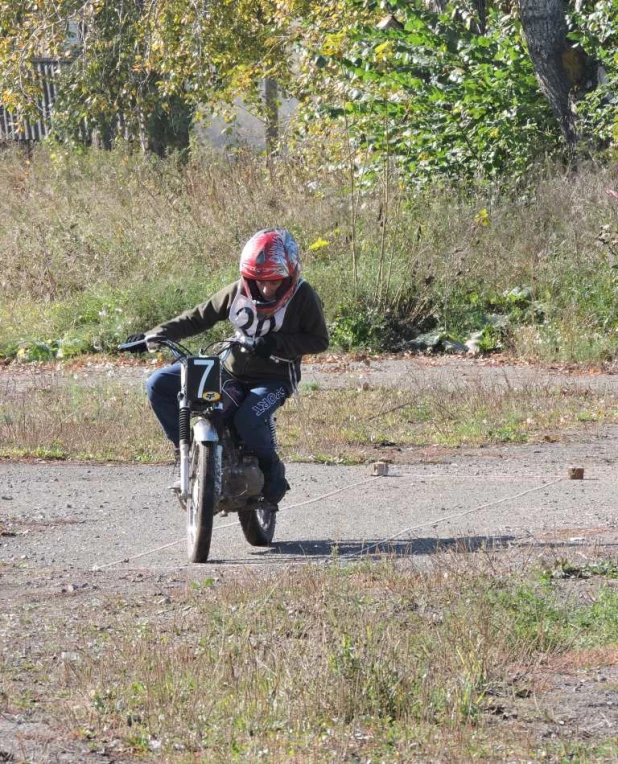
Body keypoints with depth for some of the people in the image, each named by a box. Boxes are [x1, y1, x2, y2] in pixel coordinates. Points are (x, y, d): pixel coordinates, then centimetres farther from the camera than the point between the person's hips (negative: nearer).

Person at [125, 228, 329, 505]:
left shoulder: (302, 296, -10)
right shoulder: (238, 292, -1)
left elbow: (319, 340, -8)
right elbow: (200, 316, 5)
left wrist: (278, 344, -24)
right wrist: (156, 334, -7)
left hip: (273, 378, -5)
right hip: (231, 372, 5)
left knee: (248, 420, -37)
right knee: (159, 385, -9)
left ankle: (272, 468, -6)